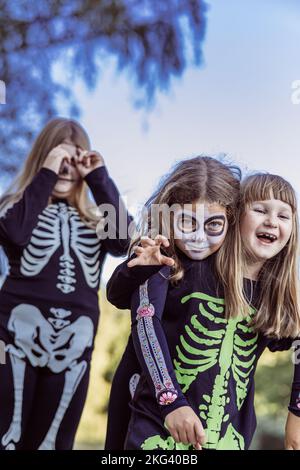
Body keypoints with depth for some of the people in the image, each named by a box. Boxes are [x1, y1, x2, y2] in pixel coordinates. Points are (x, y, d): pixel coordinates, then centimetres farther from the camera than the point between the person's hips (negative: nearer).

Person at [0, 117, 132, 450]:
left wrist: (99, 179, -5)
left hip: (73, 342, 3)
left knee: (52, 440, 10)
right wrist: (46, 173, -11)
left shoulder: (95, 217, 13)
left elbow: (123, 242, -7)